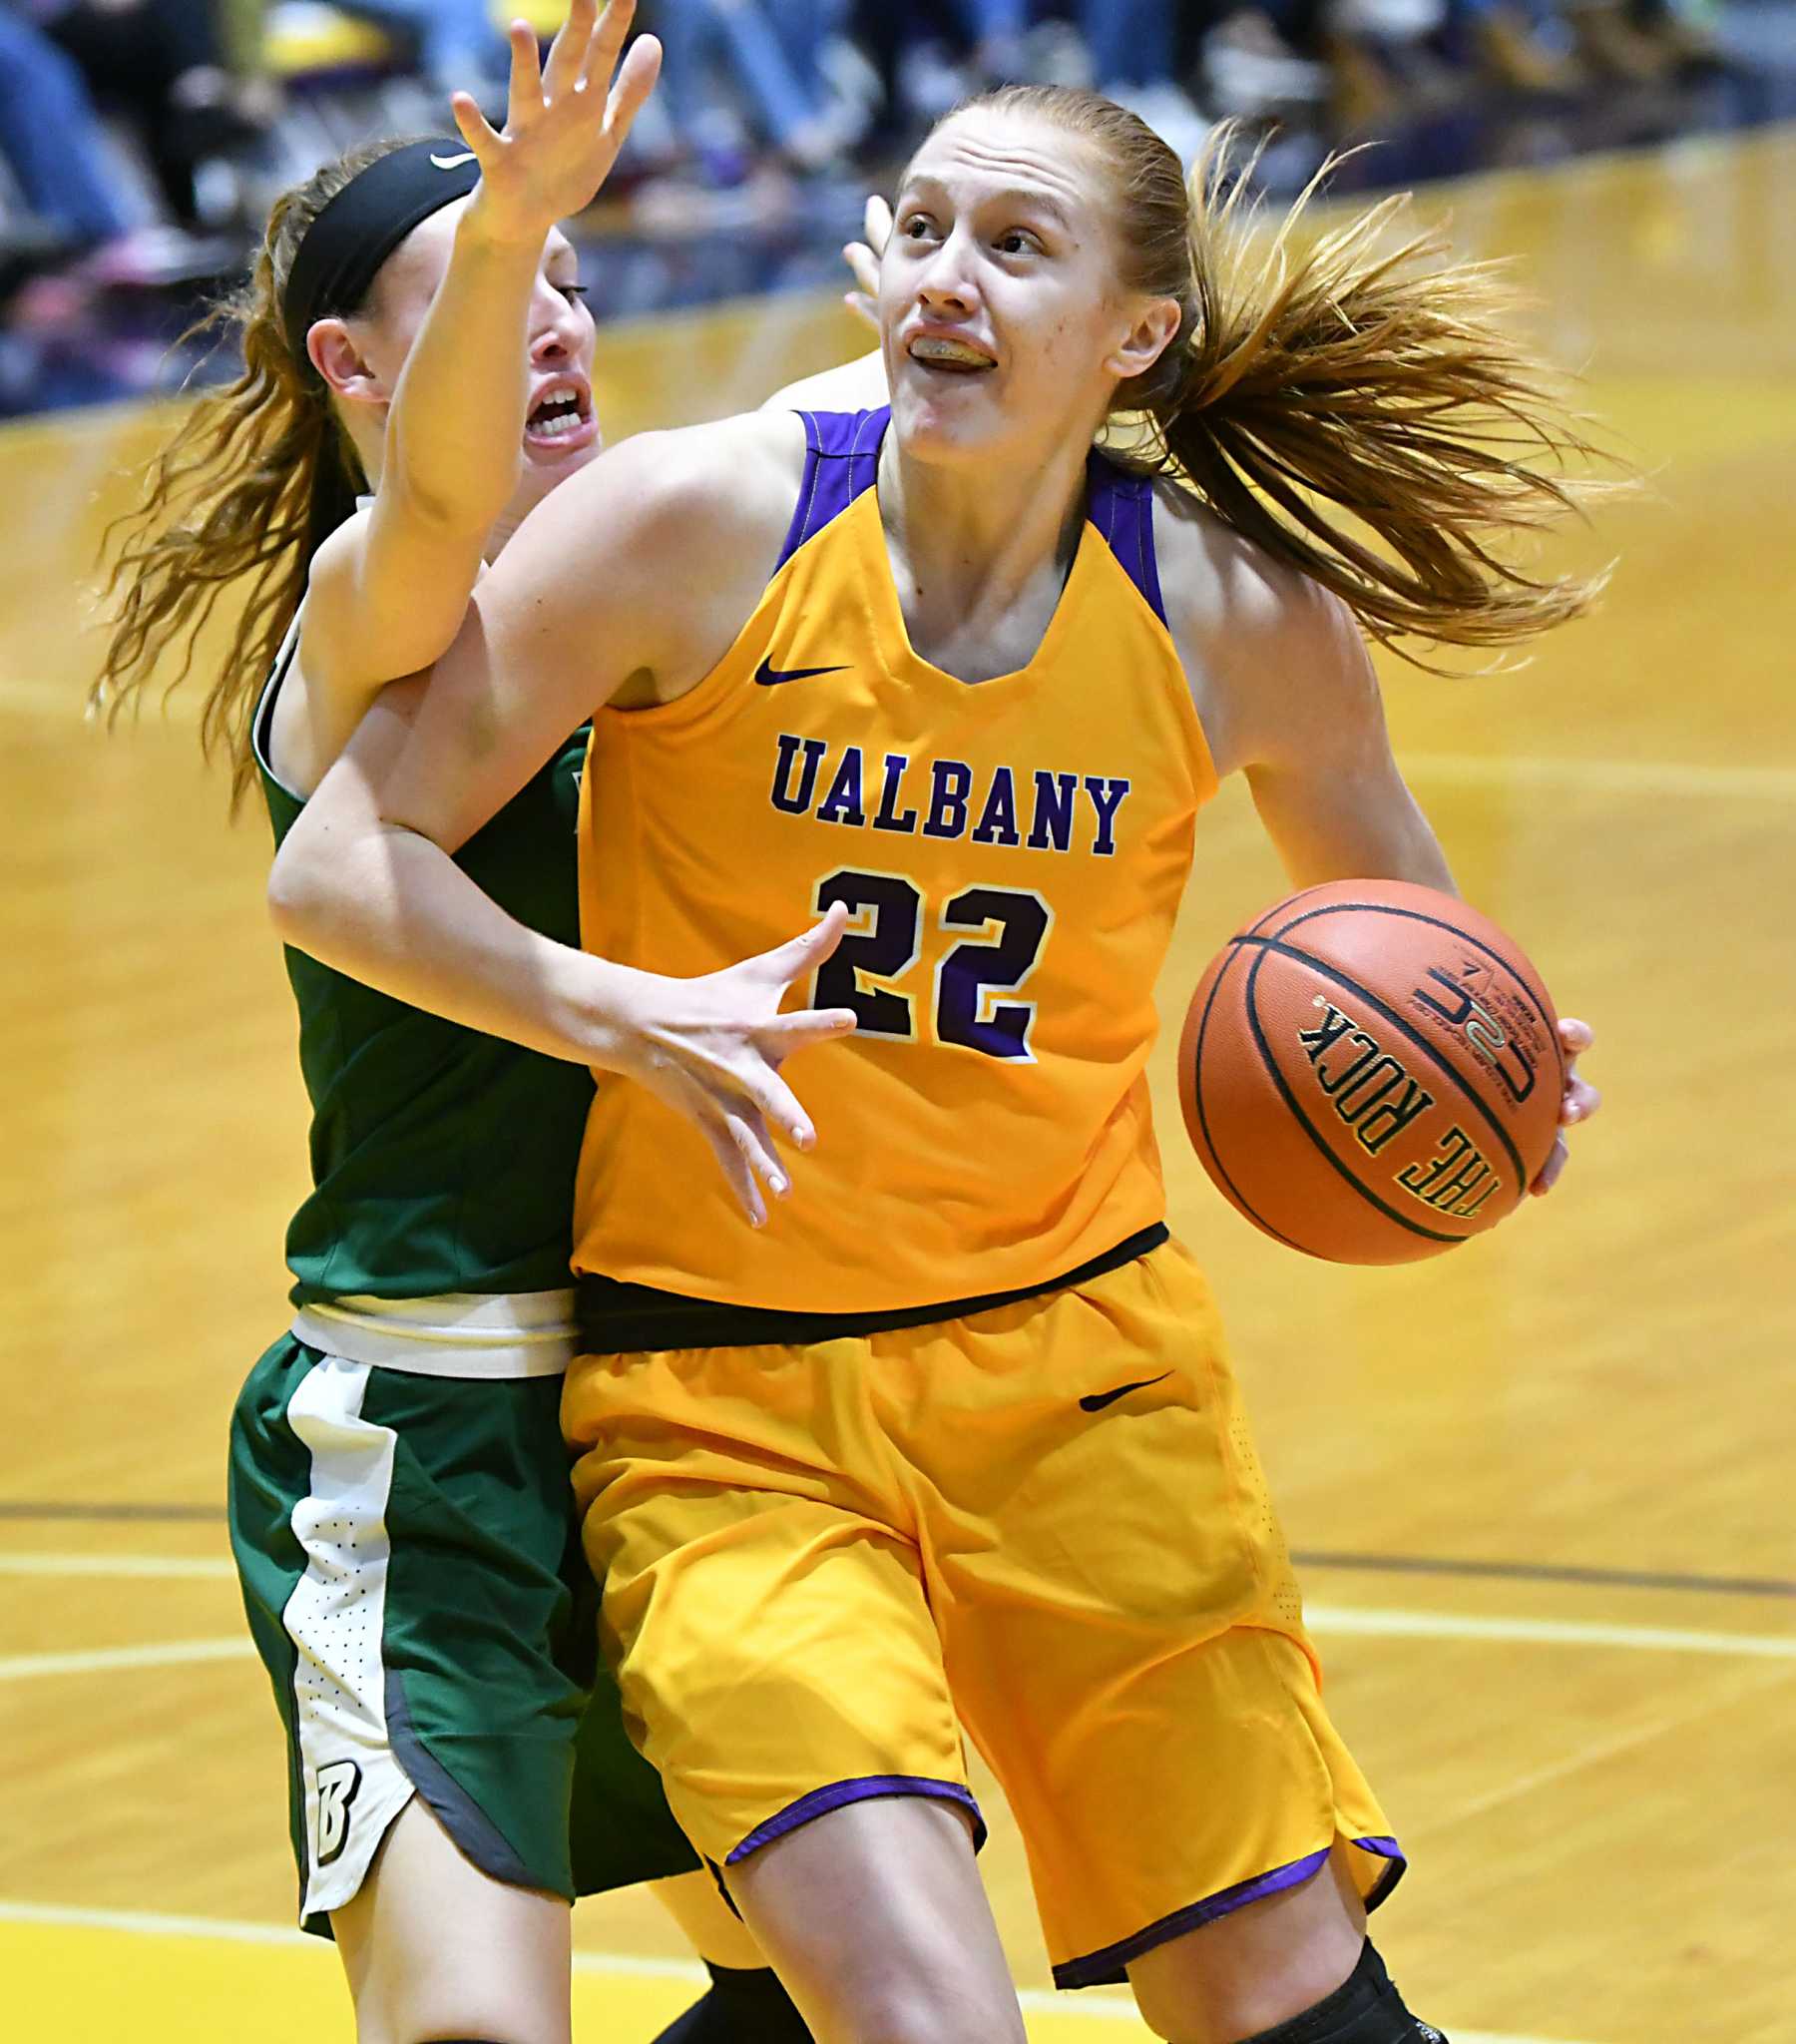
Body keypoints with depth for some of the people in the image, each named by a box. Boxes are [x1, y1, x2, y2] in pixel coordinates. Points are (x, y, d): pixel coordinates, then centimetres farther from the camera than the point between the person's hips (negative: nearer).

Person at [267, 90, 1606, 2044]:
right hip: (724, 1409, -3)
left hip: (1079, 1363, 3)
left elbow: (1395, 914, 16)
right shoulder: (703, 520, -12)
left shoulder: (1245, 622, -5)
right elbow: (334, 866, -11)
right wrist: (626, 1017, -27)